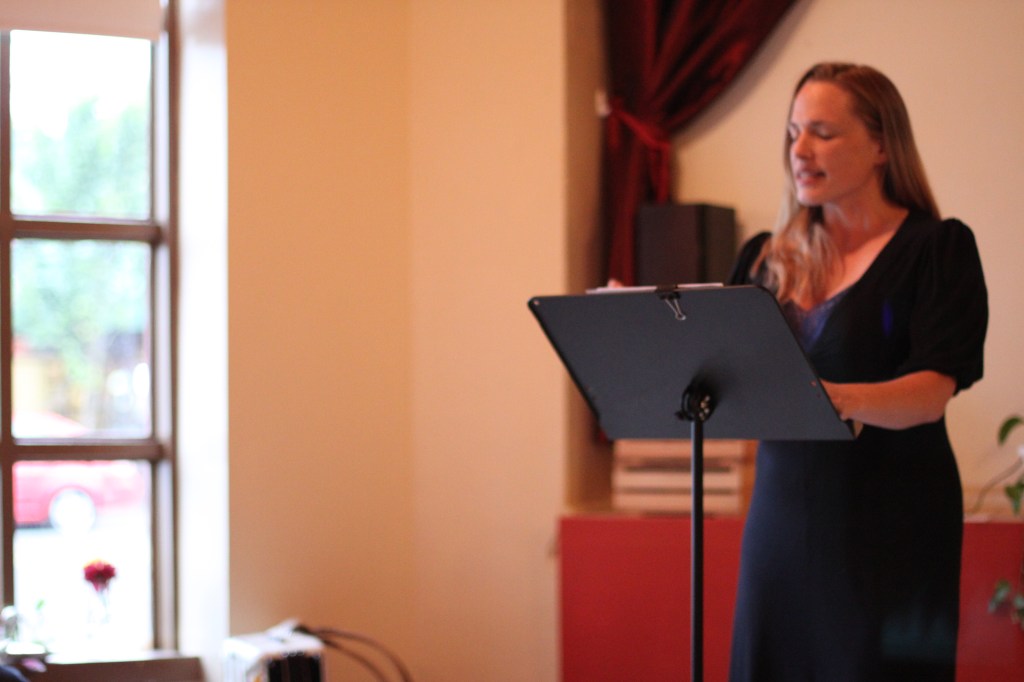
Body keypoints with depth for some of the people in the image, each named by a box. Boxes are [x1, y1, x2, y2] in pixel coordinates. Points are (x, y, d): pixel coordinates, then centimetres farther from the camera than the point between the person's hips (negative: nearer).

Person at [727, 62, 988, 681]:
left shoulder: (937, 247, -3)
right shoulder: (768, 258, 12)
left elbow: (933, 391, -16)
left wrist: (840, 399, -35)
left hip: (890, 529, -4)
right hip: (781, 510, 4)